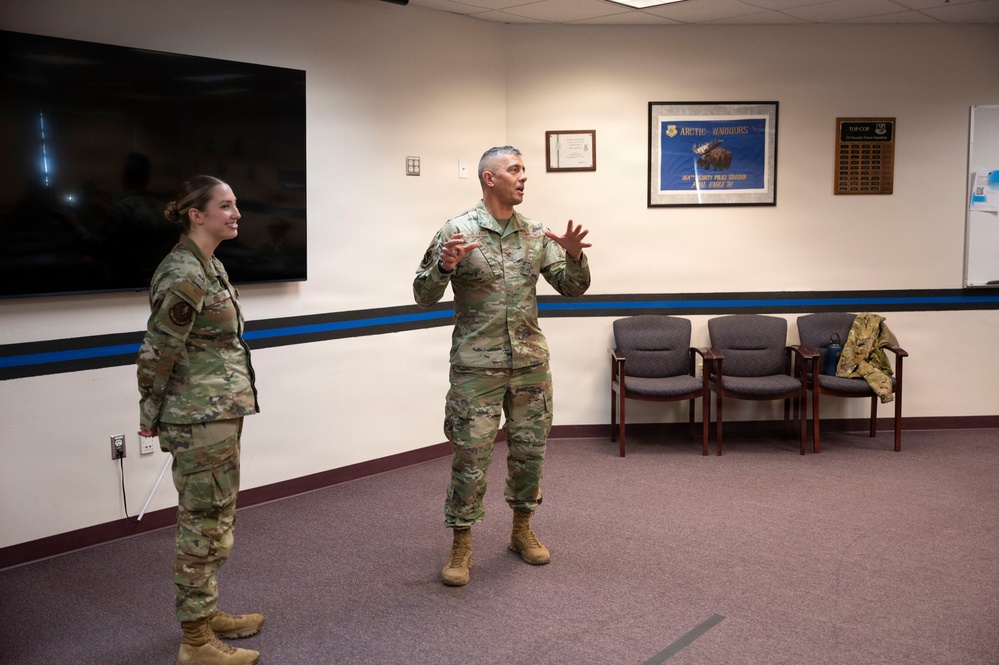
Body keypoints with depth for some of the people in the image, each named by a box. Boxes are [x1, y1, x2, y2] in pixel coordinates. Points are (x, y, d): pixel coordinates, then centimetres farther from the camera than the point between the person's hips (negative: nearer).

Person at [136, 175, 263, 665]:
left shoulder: (211, 265, 11)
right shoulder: (183, 275, -19)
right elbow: (157, 352, -14)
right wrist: (151, 417, -4)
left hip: (221, 412, 9)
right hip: (201, 419, -9)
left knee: (212, 520, 18)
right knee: (206, 526, -1)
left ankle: (205, 613, 33)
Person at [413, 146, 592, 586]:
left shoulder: (537, 235, 7)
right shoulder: (456, 232, -6)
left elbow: (573, 288, 9)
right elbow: (423, 297, -7)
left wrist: (575, 257, -11)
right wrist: (445, 266, -26)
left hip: (530, 363, 4)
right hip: (476, 366, -4)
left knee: (529, 450, 12)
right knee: (470, 455, -1)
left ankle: (522, 531, 31)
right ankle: (461, 547, 14)